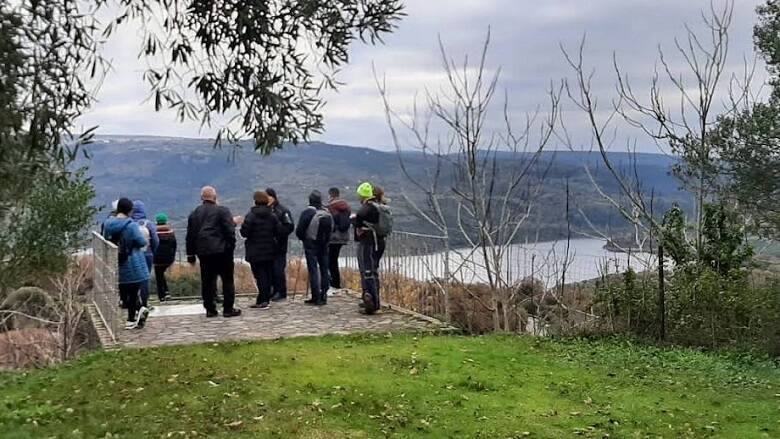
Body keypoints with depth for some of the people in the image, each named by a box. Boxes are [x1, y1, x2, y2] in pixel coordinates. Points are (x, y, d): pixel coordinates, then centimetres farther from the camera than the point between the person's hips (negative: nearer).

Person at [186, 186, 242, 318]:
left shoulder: (194, 213, 10)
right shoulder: (222, 210, -6)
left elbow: (190, 235, 12)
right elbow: (229, 231, -12)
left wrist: (191, 255, 16)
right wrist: (231, 246, 0)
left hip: (203, 252, 5)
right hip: (222, 251, -5)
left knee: (207, 281, 9)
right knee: (227, 280, 3)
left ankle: (210, 309, 11)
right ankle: (228, 309, 2)